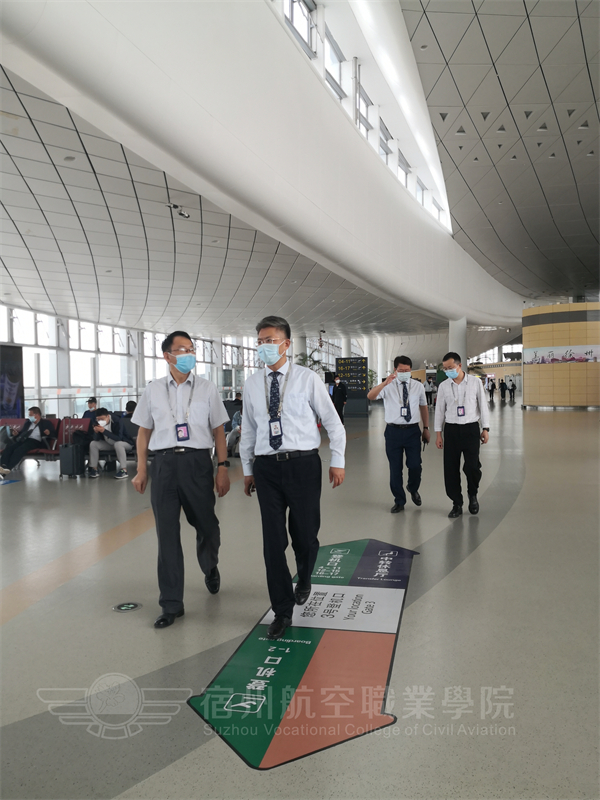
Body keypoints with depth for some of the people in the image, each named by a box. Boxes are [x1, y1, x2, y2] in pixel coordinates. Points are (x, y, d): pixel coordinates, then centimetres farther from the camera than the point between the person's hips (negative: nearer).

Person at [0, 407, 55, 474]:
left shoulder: (46, 423, 14)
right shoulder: (28, 422, 31)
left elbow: (54, 434, 6)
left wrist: (49, 433, -16)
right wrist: (17, 433, 10)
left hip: (35, 441, -5)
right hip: (23, 439, 5)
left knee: (20, 449, -35)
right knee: (9, 446, -27)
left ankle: (8, 468, -46)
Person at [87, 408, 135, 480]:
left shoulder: (117, 421, -28)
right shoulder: (97, 422, -10)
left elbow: (118, 438, -36)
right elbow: (96, 439, -9)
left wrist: (104, 431, -43)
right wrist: (96, 432, -32)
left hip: (125, 443, -6)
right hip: (109, 444, 6)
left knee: (118, 444, -38)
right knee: (93, 443, -9)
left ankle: (124, 470, -37)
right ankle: (94, 469, -6)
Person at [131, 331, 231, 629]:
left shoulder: (207, 389, 5)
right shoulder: (152, 391, 8)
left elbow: (218, 430, 5)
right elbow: (144, 431, 12)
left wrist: (223, 468, -2)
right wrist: (141, 470, 6)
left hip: (198, 461, 0)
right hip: (164, 462, 1)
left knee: (206, 524, 12)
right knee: (167, 534, 3)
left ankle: (210, 569, 47)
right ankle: (171, 604, 15)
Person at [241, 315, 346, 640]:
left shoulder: (307, 379, -2)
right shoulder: (252, 384, 7)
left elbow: (333, 422, 3)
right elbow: (248, 430, 14)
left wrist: (337, 462, 0)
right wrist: (248, 470, 15)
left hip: (303, 464, -2)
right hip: (267, 467, 2)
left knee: (305, 534, 6)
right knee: (273, 540, 3)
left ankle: (304, 580, 41)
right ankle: (282, 611, 19)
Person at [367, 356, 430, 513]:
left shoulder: (418, 386, 4)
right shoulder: (388, 386, -3)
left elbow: (423, 407, 12)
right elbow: (370, 396, -20)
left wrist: (426, 428, 11)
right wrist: (385, 383, -35)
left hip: (412, 430, 1)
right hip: (393, 431, -1)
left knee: (415, 466, -3)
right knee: (395, 468, 7)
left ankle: (413, 489, 31)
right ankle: (399, 501, 25)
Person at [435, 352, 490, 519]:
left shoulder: (475, 382, 0)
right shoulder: (443, 386, 4)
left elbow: (483, 405, 4)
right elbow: (439, 410, 8)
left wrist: (485, 429, 1)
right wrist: (438, 434, 6)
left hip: (471, 429, -2)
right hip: (451, 430, 2)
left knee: (472, 466, -9)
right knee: (451, 469, 2)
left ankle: (473, 495, 22)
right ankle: (457, 504, 17)